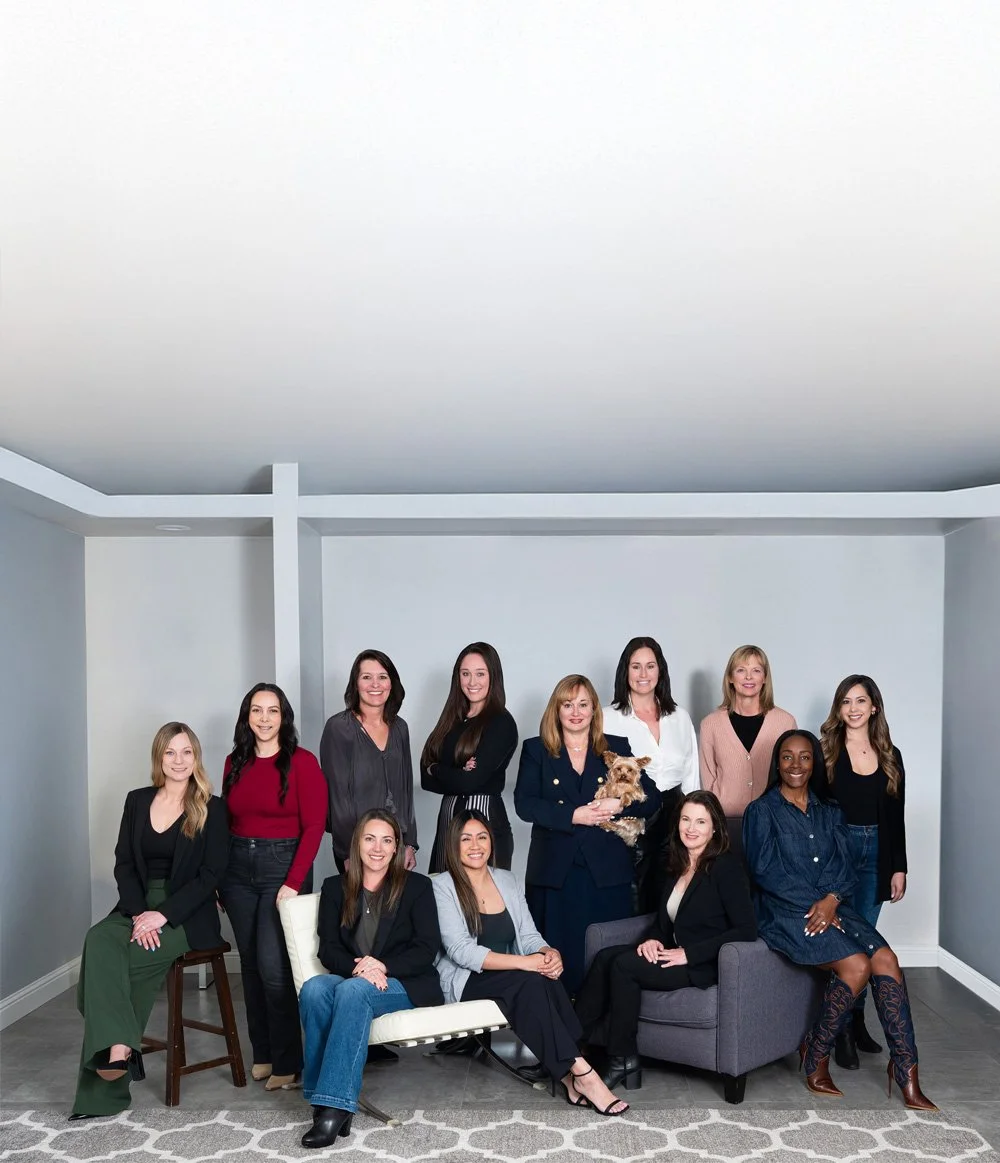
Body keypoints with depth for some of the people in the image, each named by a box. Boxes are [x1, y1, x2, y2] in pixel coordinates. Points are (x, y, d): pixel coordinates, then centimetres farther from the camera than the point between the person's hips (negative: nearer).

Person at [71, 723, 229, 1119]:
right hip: (137, 907, 4)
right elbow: (123, 864, 7)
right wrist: (138, 912, -9)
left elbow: (210, 874, -6)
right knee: (99, 941, -26)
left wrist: (163, 915, -16)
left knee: (108, 959, -24)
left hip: (186, 915, -4)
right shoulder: (138, 801, 12)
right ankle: (117, 1049, -28)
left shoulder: (211, 808, 0)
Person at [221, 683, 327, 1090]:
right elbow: (225, 822, 9)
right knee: (250, 963, 11)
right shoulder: (235, 762, 8)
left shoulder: (302, 761, -7)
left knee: (273, 965, -7)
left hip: (283, 865, -5)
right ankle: (262, 1052, 25)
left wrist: (293, 883, -16)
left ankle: (287, 1061, 7)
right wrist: (218, 878, 3)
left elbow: (314, 826, -10)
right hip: (238, 868, 5)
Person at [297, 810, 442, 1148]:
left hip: (408, 984, -3)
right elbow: (328, 949, 4)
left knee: (352, 991, -35)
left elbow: (428, 948, -3)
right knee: (313, 988, -31)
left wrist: (383, 966, -19)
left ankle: (335, 1106, -35)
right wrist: (357, 967, -18)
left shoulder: (417, 886, 5)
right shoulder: (335, 888, 12)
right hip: (350, 979, 3)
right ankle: (326, 1102, -30)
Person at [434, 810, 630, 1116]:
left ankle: (571, 1075, -28)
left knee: (540, 981, -31)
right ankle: (580, 1071, -28)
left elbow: (528, 935, 8)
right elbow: (460, 951, -16)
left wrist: (548, 953, -18)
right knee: (533, 980, -32)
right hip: (465, 981, -4)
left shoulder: (507, 880, 12)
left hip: (512, 980, 4)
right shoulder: (443, 887, -5)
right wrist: (523, 962, -26)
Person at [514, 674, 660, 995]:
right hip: (554, 873, -1)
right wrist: (574, 816, -15)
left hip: (606, 872, 1)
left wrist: (618, 805, -13)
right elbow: (524, 803, -5)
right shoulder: (536, 750, 7)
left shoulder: (618, 748, 10)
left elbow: (651, 799, 6)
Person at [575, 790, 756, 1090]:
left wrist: (688, 953, -19)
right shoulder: (676, 866, 13)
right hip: (672, 954, 7)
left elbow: (747, 930, -17)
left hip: (704, 964, -7)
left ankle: (623, 1061, -16)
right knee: (607, 956, -16)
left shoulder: (726, 866, -10)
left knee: (623, 964, -24)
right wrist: (652, 939, -3)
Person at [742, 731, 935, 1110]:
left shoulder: (829, 813, 17)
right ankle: (816, 1057, -6)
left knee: (886, 958, -19)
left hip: (830, 908, 5)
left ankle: (906, 1071, -13)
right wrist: (813, 904, -14)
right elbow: (765, 870, -7)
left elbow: (844, 865, 7)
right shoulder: (762, 811, 1)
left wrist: (831, 900, -13)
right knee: (856, 965, -24)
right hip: (786, 913, -5)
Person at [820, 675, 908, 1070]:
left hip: (875, 855, 3)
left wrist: (899, 867, 6)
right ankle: (843, 1031, 5)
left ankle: (856, 1019, 22)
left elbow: (895, 817, 10)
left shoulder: (890, 757, 8)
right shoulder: (826, 752, -3)